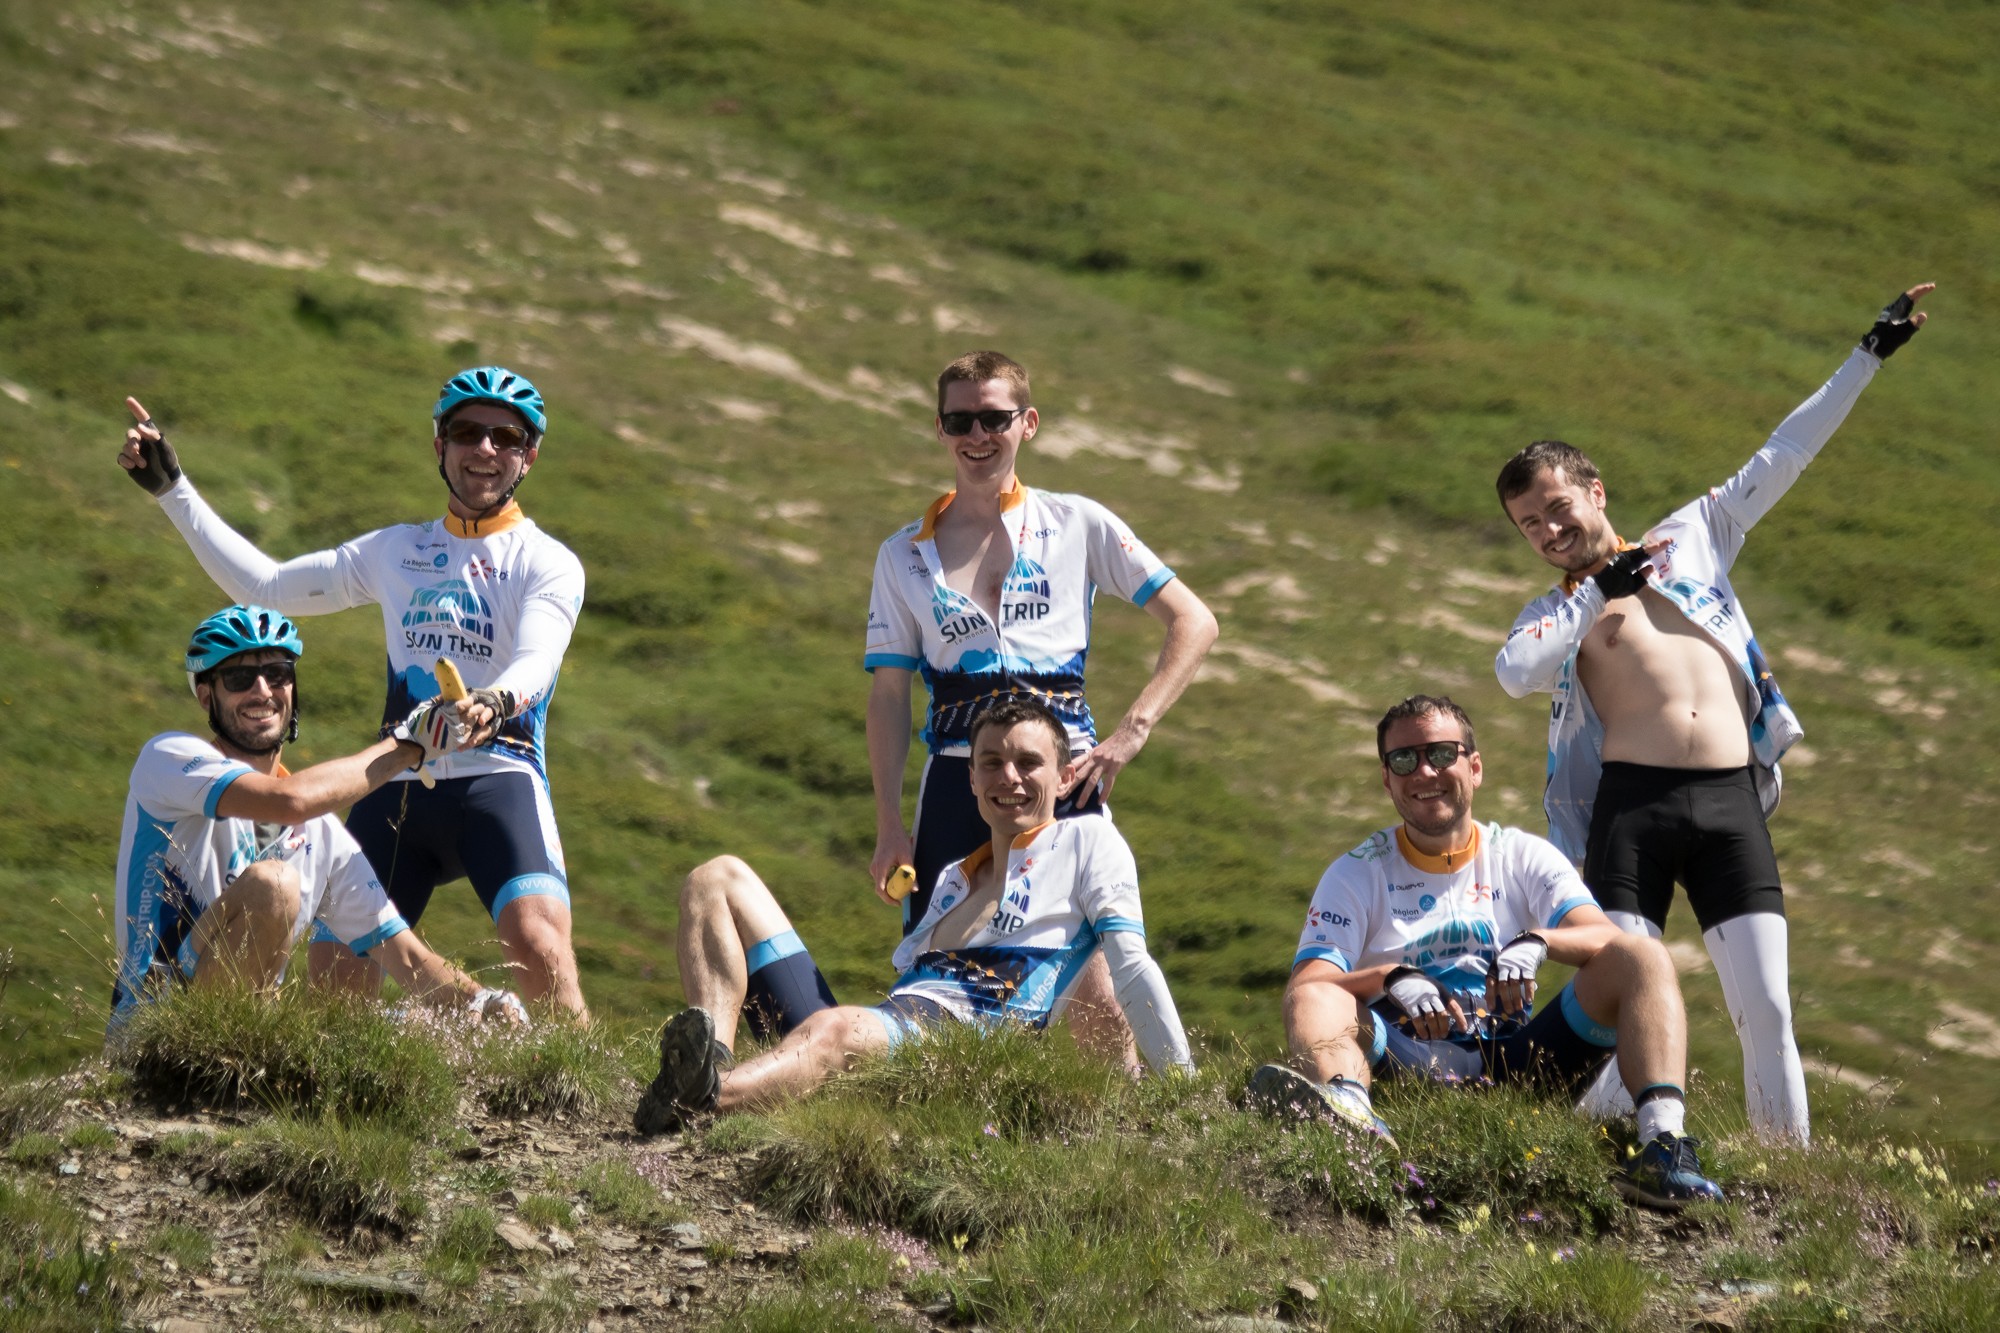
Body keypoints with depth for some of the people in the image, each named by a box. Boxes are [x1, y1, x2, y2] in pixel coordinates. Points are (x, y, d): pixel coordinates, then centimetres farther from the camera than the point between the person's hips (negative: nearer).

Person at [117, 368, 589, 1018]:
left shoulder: (548, 563, 3)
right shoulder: (397, 551, 19)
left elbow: (537, 661, -16)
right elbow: (265, 585, 23)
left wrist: (495, 703, -40)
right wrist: (171, 488, 21)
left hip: (497, 777, -5)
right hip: (397, 786, 5)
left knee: (538, 943, -28)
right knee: (334, 975, -1)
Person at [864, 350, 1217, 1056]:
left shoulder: (1077, 524, 9)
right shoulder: (905, 554, 14)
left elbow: (1194, 622, 8)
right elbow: (889, 693, 13)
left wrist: (1132, 731, -3)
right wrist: (888, 826, 3)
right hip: (956, 779, 2)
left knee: (1094, 991, -11)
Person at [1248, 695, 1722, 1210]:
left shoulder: (1524, 857, 14)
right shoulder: (1357, 875, 11)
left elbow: (1607, 940, -2)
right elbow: (1305, 988, -4)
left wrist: (1537, 942, -25)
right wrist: (1391, 978, -24)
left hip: (1516, 1061, 1)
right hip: (1410, 1066, -1)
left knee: (1643, 957, -16)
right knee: (1320, 998, -29)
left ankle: (1662, 1139, -41)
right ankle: (1346, 1105, -67)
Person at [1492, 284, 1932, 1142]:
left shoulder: (1695, 536, 20)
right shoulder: (1556, 612, 13)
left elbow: (1784, 455, 21)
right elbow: (1513, 672, -9)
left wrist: (1870, 356, 19)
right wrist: (1600, 590, -3)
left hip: (1731, 803, 2)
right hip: (1630, 804, -1)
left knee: (1766, 1005, -5)